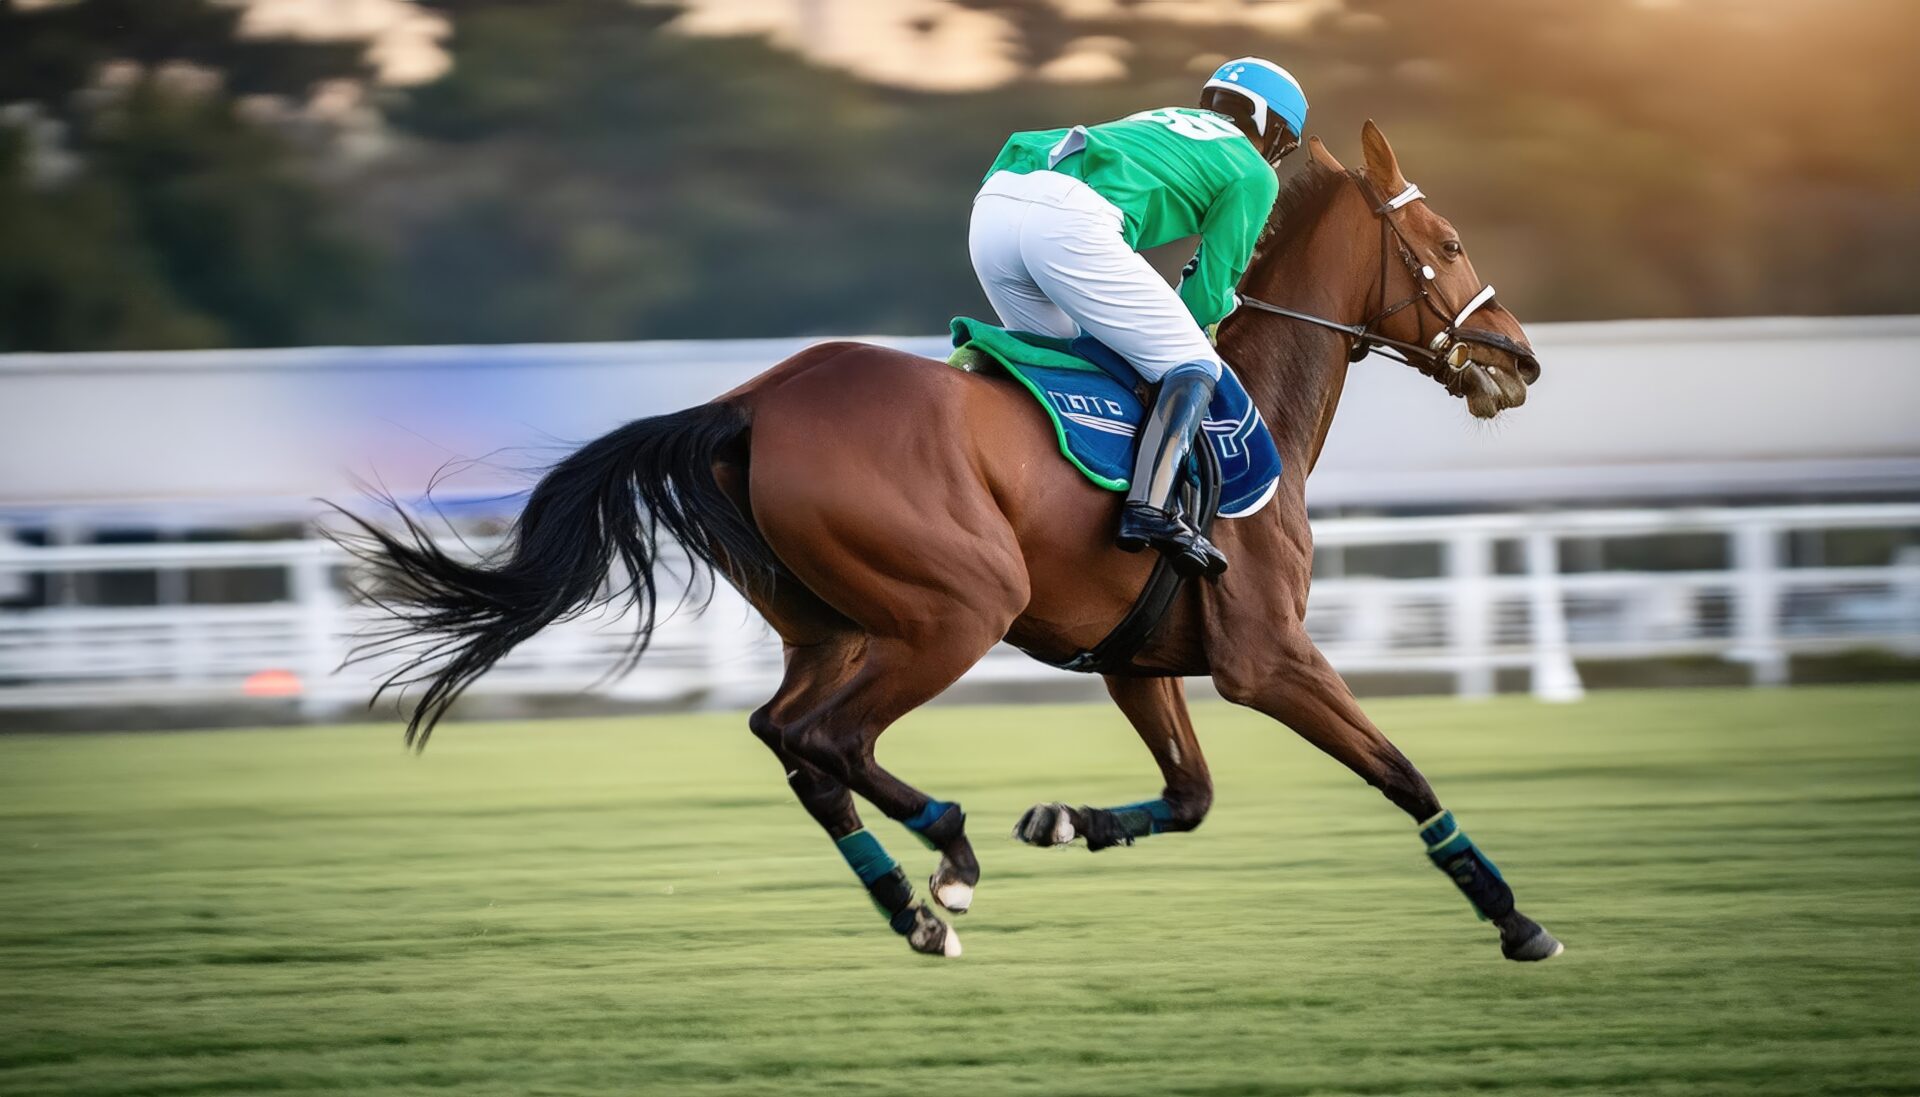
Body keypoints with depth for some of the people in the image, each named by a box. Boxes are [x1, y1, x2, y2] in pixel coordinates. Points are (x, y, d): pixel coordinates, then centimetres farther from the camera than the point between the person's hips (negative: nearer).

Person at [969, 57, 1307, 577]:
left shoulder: (1158, 121, 40)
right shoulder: (1253, 174, 20)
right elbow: (1210, 290, 17)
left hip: (992, 205, 7)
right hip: (1070, 222, -7)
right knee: (1193, 368, 2)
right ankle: (1150, 509, -19)